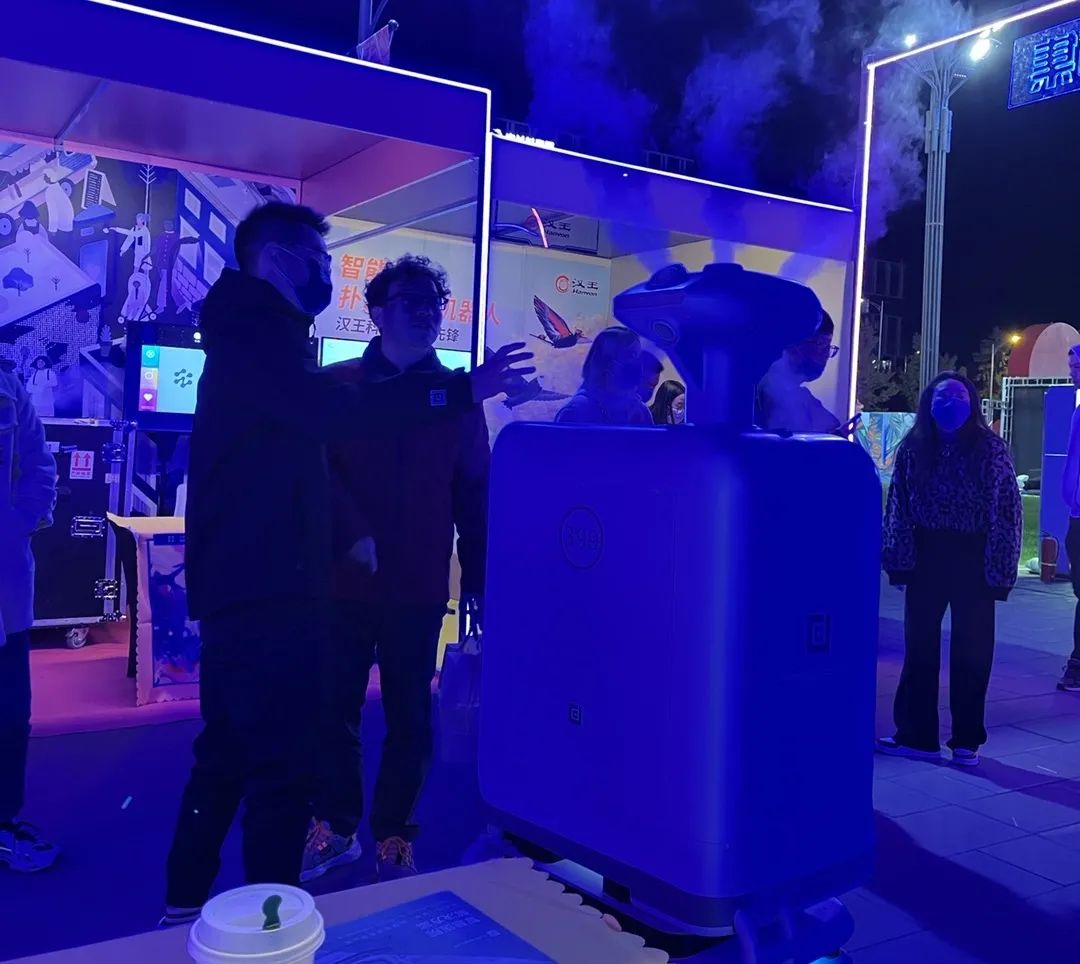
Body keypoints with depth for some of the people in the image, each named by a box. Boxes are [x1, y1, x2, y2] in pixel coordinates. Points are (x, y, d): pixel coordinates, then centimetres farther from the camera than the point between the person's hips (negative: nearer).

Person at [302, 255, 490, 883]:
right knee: (335, 708, 8)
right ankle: (337, 826, 27)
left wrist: (479, 578, 3)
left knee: (410, 716, 8)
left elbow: (476, 495, 5)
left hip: (419, 586, 0)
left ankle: (394, 836, 24)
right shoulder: (339, 384, 3)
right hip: (344, 579, 0)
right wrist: (354, 535, -18)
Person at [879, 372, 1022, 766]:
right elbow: (898, 505, 0)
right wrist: (898, 559, -7)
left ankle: (966, 739, 20)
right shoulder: (913, 447, 1)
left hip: (972, 560, -2)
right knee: (919, 647, 9)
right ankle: (916, 734, 21)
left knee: (971, 652, 7)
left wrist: (1000, 569, -12)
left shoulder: (991, 448, -5)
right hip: (926, 556, 2)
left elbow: (1008, 512, -6)